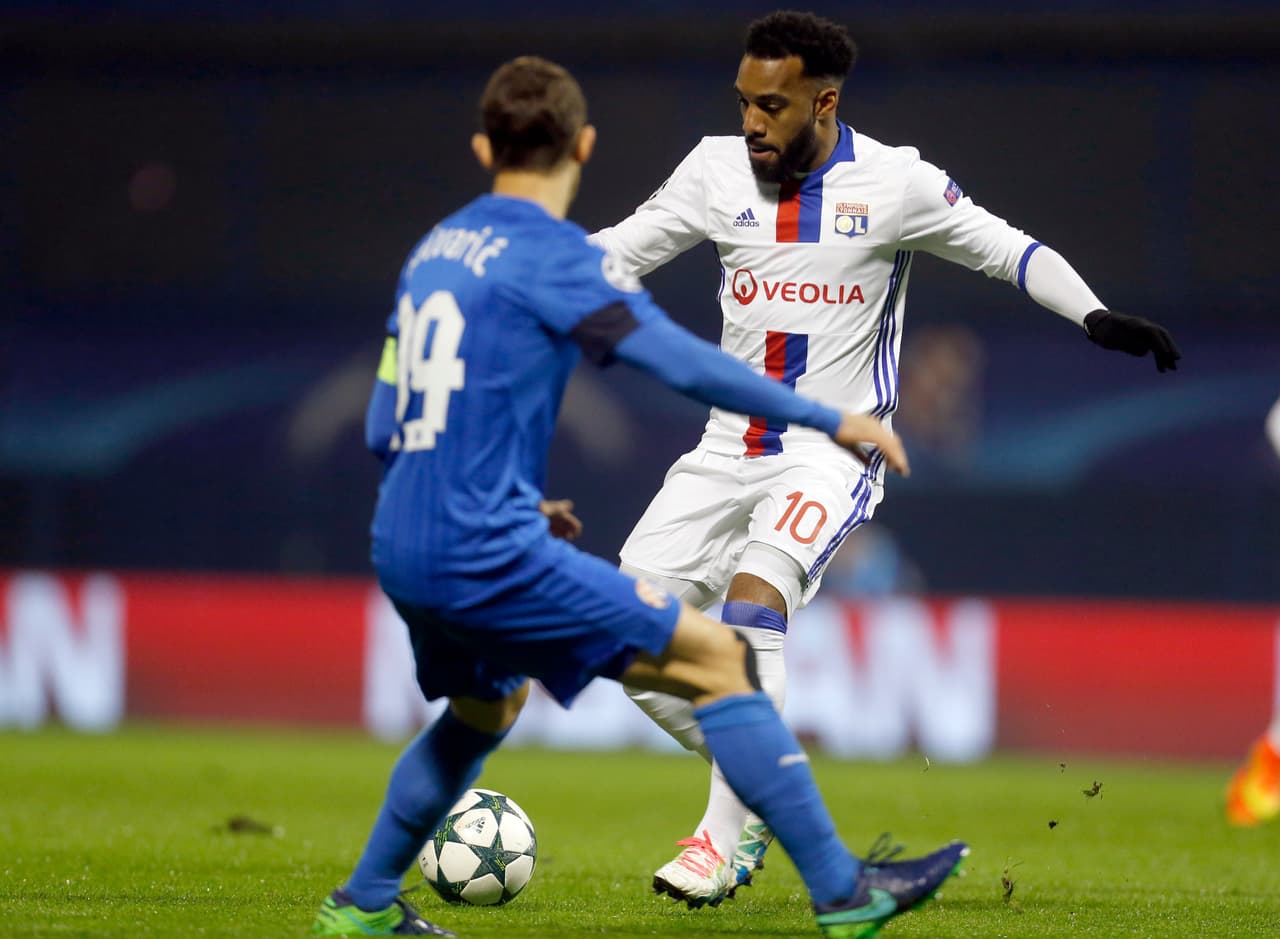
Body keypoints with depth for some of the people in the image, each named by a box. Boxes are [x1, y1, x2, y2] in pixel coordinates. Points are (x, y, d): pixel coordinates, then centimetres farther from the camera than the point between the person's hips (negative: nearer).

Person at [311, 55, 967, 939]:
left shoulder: (436, 251, 13)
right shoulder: (555, 257, -10)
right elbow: (688, 365, -16)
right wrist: (832, 419, -6)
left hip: (402, 553, 8)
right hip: (489, 556, -8)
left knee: (485, 707, 34)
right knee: (718, 659, -4)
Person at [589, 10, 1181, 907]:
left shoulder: (895, 182, -7)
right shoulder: (717, 170, 2)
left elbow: (1003, 248, 1)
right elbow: (614, 253, 11)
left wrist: (1096, 316, -12)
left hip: (832, 453, -5)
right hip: (729, 450, 5)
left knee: (754, 593, -30)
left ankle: (725, 835, -25)